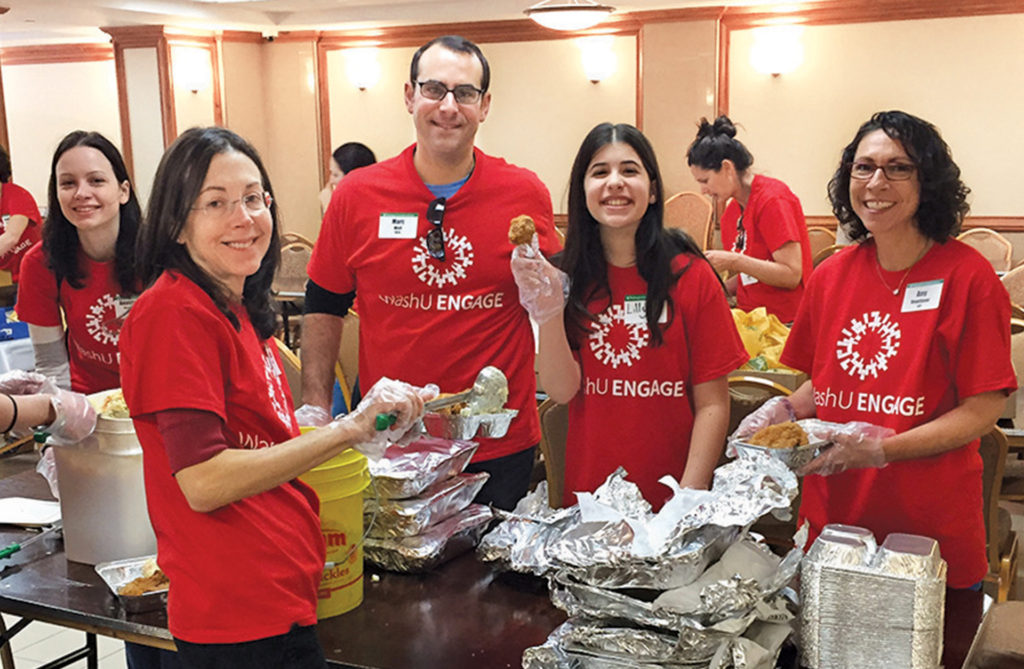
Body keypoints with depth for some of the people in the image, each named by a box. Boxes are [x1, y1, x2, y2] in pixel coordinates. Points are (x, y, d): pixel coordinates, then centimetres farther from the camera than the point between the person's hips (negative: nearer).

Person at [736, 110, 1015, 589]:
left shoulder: (967, 276, -10)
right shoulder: (832, 275, 4)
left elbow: (984, 410, -12)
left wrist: (883, 449, -22)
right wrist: (783, 412, -6)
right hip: (830, 514, 4)